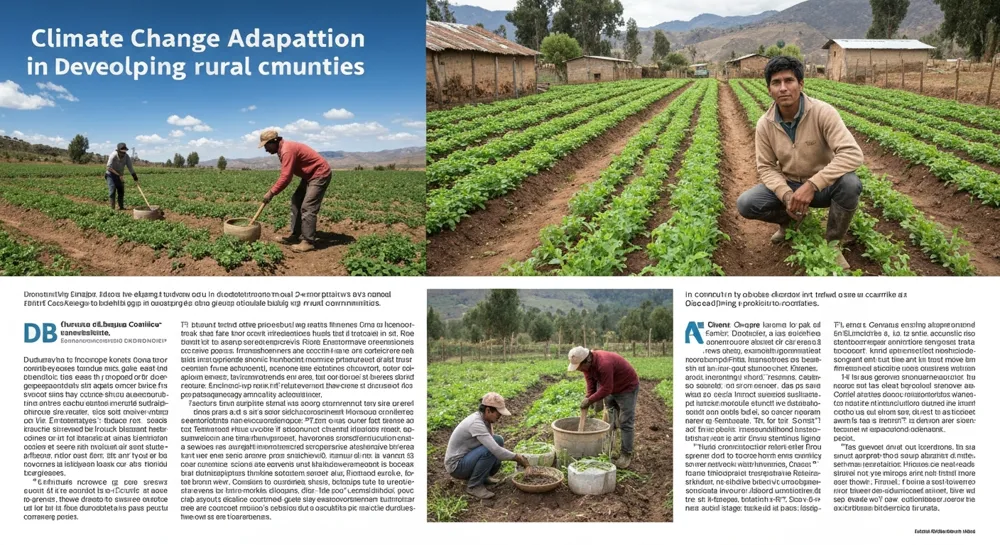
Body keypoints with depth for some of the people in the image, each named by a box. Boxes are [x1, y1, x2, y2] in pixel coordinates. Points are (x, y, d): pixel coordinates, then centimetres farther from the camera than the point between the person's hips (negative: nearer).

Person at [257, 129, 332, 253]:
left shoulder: (287, 150, -23)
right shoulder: (283, 148, 9)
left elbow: (285, 177, -27)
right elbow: (285, 174, 19)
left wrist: (271, 193, -19)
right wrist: (273, 188, 10)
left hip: (320, 174, -11)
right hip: (310, 175, 11)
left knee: (307, 207, -15)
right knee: (296, 201, 13)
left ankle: (308, 242, -13)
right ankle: (295, 236, 17)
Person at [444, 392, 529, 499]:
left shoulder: (486, 419, 1)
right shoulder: (476, 423, -28)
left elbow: (491, 443, 12)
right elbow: (495, 450, -34)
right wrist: (517, 457, -22)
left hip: (467, 457, 9)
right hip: (456, 466, -9)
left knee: (498, 441, -1)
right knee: (490, 450, -28)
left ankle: (484, 477, 11)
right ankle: (474, 486, -12)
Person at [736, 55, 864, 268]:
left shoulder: (822, 112, -24)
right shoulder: (765, 124, -12)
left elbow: (853, 154, -32)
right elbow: (766, 167, -5)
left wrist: (812, 185, -38)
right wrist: (786, 195, -26)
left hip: (822, 186, -2)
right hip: (787, 186, 3)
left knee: (850, 183, -36)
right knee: (745, 204, -21)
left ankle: (833, 243, -11)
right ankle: (789, 218, 11)